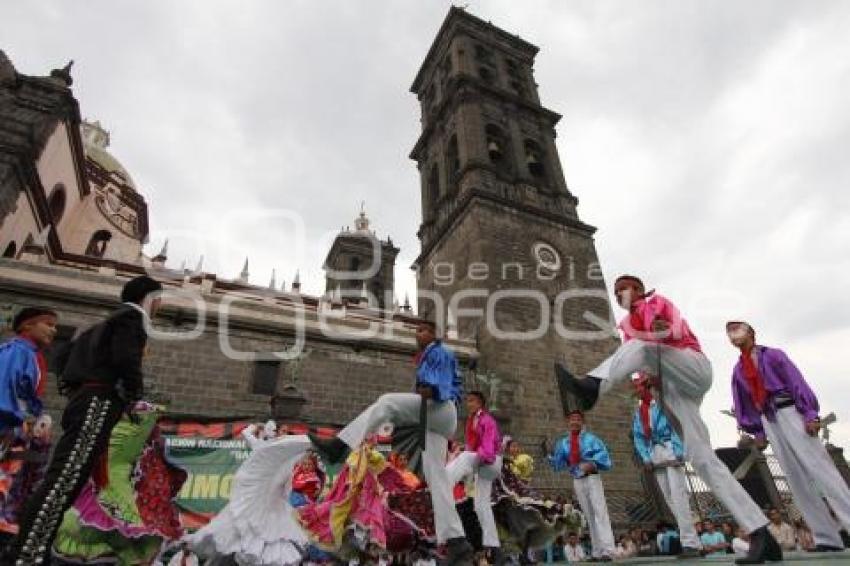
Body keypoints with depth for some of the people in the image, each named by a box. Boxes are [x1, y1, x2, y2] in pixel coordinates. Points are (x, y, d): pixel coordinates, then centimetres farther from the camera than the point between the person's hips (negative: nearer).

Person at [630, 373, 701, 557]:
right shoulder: (638, 411, 17)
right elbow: (637, 436, 15)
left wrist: (679, 451, -17)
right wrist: (645, 457, 2)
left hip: (670, 450, -6)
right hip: (654, 454, 6)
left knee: (678, 495, -12)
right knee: (669, 499, 5)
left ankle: (690, 542, -11)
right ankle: (689, 540, 11)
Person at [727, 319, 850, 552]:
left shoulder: (773, 355, 2)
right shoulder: (738, 370, 14)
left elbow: (797, 382, -5)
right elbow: (743, 404, 15)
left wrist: (810, 414, -14)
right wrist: (757, 431, 11)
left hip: (789, 412, -4)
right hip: (767, 420, 5)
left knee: (819, 468, -9)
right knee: (795, 478, 2)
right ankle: (827, 538, 6)